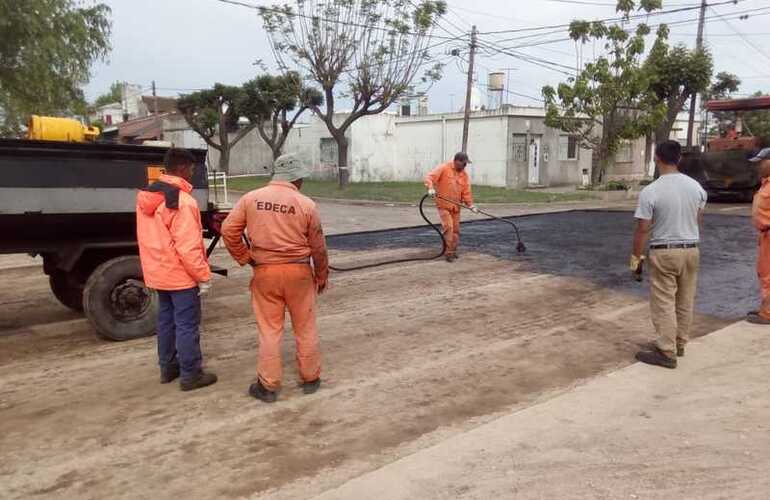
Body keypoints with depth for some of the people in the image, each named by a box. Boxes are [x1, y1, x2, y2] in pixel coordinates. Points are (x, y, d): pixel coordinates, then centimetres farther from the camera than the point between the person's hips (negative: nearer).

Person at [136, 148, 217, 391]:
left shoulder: (146, 196, 6)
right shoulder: (182, 201, -23)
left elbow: (149, 237, 14)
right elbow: (189, 247, -24)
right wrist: (204, 276, -16)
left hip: (158, 272, 9)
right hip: (181, 275, -9)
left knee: (166, 319, 18)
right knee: (187, 325, 1)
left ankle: (168, 367, 29)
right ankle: (190, 375, 9)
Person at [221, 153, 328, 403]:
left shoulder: (250, 199, -1)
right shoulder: (306, 204, -6)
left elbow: (229, 230, -2)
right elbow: (318, 246, 0)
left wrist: (245, 258, 8)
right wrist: (322, 276, 14)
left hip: (265, 272, 1)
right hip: (298, 271, -1)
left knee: (269, 329, 10)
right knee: (305, 328, 14)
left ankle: (268, 385, 16)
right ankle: (310, 378, 26)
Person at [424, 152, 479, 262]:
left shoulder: (464, 174, 7)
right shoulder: (444, 168, -9)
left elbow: (466, 191, 6)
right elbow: (430, 177, -16)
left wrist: (470, 204, -5)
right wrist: (431, 188, -33)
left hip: (455, 206, 6)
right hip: (443, 205, -6)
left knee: (456, 229, 9)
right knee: (448, 227, -14)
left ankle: (453, 251, 23)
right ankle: (449, 252, -7)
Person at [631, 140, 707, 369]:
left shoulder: (650, 191, -16)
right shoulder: (696, 187, 0)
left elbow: (642, 230, -14)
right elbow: (699, 220, 11)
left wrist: (636, 258, -4)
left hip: (663, 252, -5)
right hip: (691, 250, 5)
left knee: (664, 305, 1)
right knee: (685, 303, 15)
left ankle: (666, 352, 4)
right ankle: (679, 344, 29)